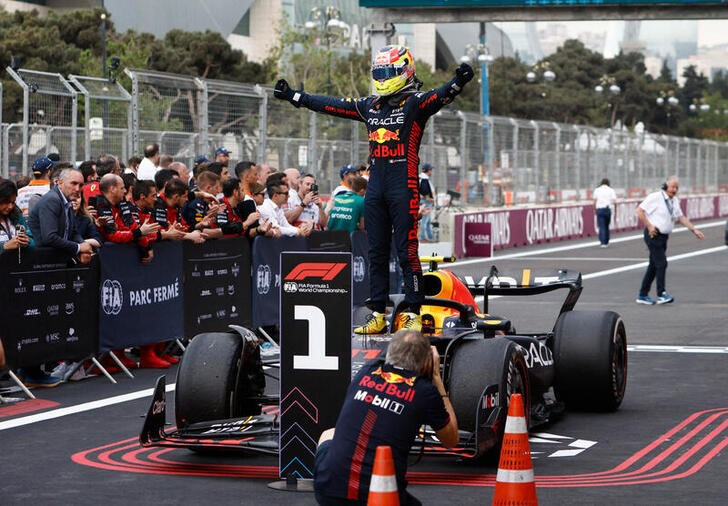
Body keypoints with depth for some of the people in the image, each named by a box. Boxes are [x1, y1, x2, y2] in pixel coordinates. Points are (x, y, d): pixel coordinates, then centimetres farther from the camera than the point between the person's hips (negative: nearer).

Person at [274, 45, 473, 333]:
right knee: (376, 252, 8)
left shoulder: (415, 103, -3)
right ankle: (377, 315, 13)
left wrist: (458, 82, -43)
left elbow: (440, 96, -22)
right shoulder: (369, 106, 16)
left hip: (404, 186, -7)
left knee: (407, 252, -6)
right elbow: (330, 105, 22)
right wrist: (292, 96, 24)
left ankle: (413, 314, -2)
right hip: (375, 186, 7)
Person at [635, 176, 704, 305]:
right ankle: (661, 294, -9)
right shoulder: (655, 197, -12)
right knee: (661, 264, -13)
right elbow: (640, 210, -14)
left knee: (653, 266, 10)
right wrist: (649, 226, -16)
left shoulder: (675, 201, 12)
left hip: (663, 236, 8)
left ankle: (643, 295, 16)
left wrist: (694, 230, 6)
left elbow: (681, 217, 15)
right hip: (654, 235, -8)